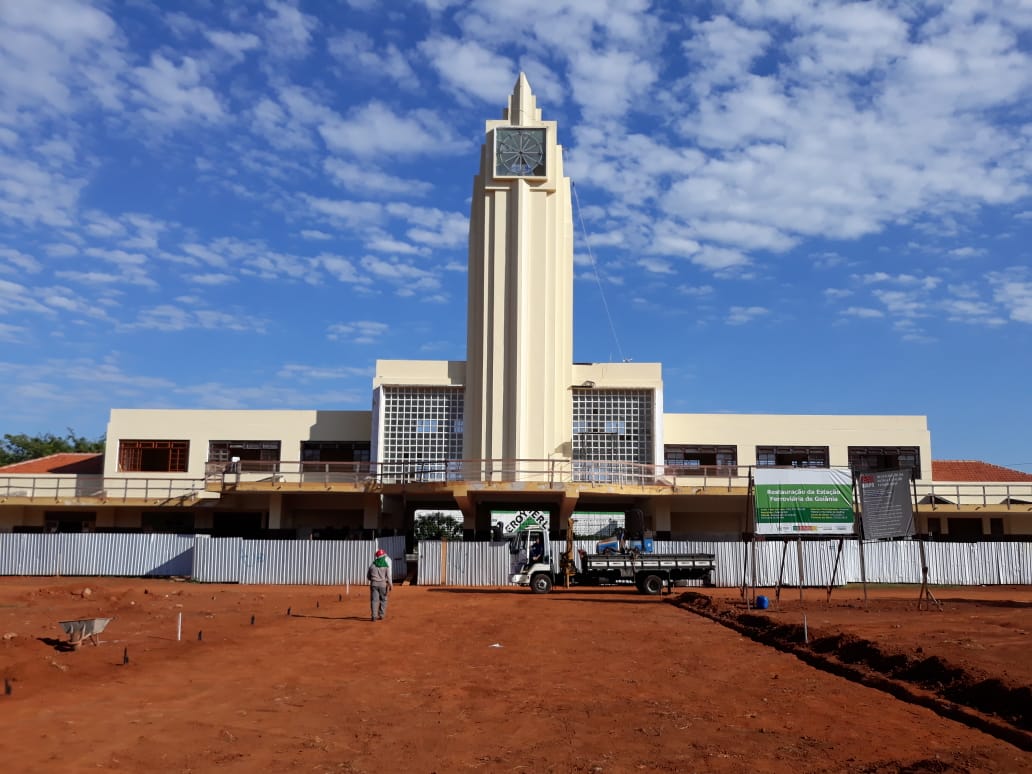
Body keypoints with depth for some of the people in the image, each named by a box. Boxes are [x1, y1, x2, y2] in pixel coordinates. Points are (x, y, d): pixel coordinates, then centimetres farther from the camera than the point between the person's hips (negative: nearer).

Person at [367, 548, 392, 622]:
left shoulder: (372, 565, 4)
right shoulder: (386, 565, -3)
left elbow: (368, 576, 11)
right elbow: (388, 576, -10)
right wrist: (390, 585, -8)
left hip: (374, 583, 1)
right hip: (383, 584, -1)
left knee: (374, 600, 0)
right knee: (383, 600, 12)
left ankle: (374, 616, -9)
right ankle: (381, 615, 13)